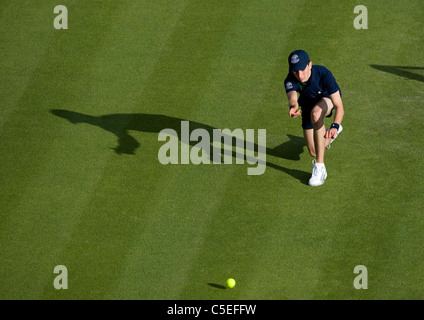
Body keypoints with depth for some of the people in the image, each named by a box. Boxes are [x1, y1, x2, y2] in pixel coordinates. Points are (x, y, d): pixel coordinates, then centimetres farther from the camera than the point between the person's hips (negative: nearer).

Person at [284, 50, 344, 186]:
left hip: (328, 99, -4)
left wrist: (335, 126, -62)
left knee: (315, 113, -40)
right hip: (308, 105, 4)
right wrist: (293, 106, -80)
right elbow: (292, 96, -55)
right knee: (314, 153, 8)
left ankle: (320, 167, -35)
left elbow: (339, 107, -43)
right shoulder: (290, 81, -33)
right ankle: (330, 133, 46)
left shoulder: (324, 74, -40)